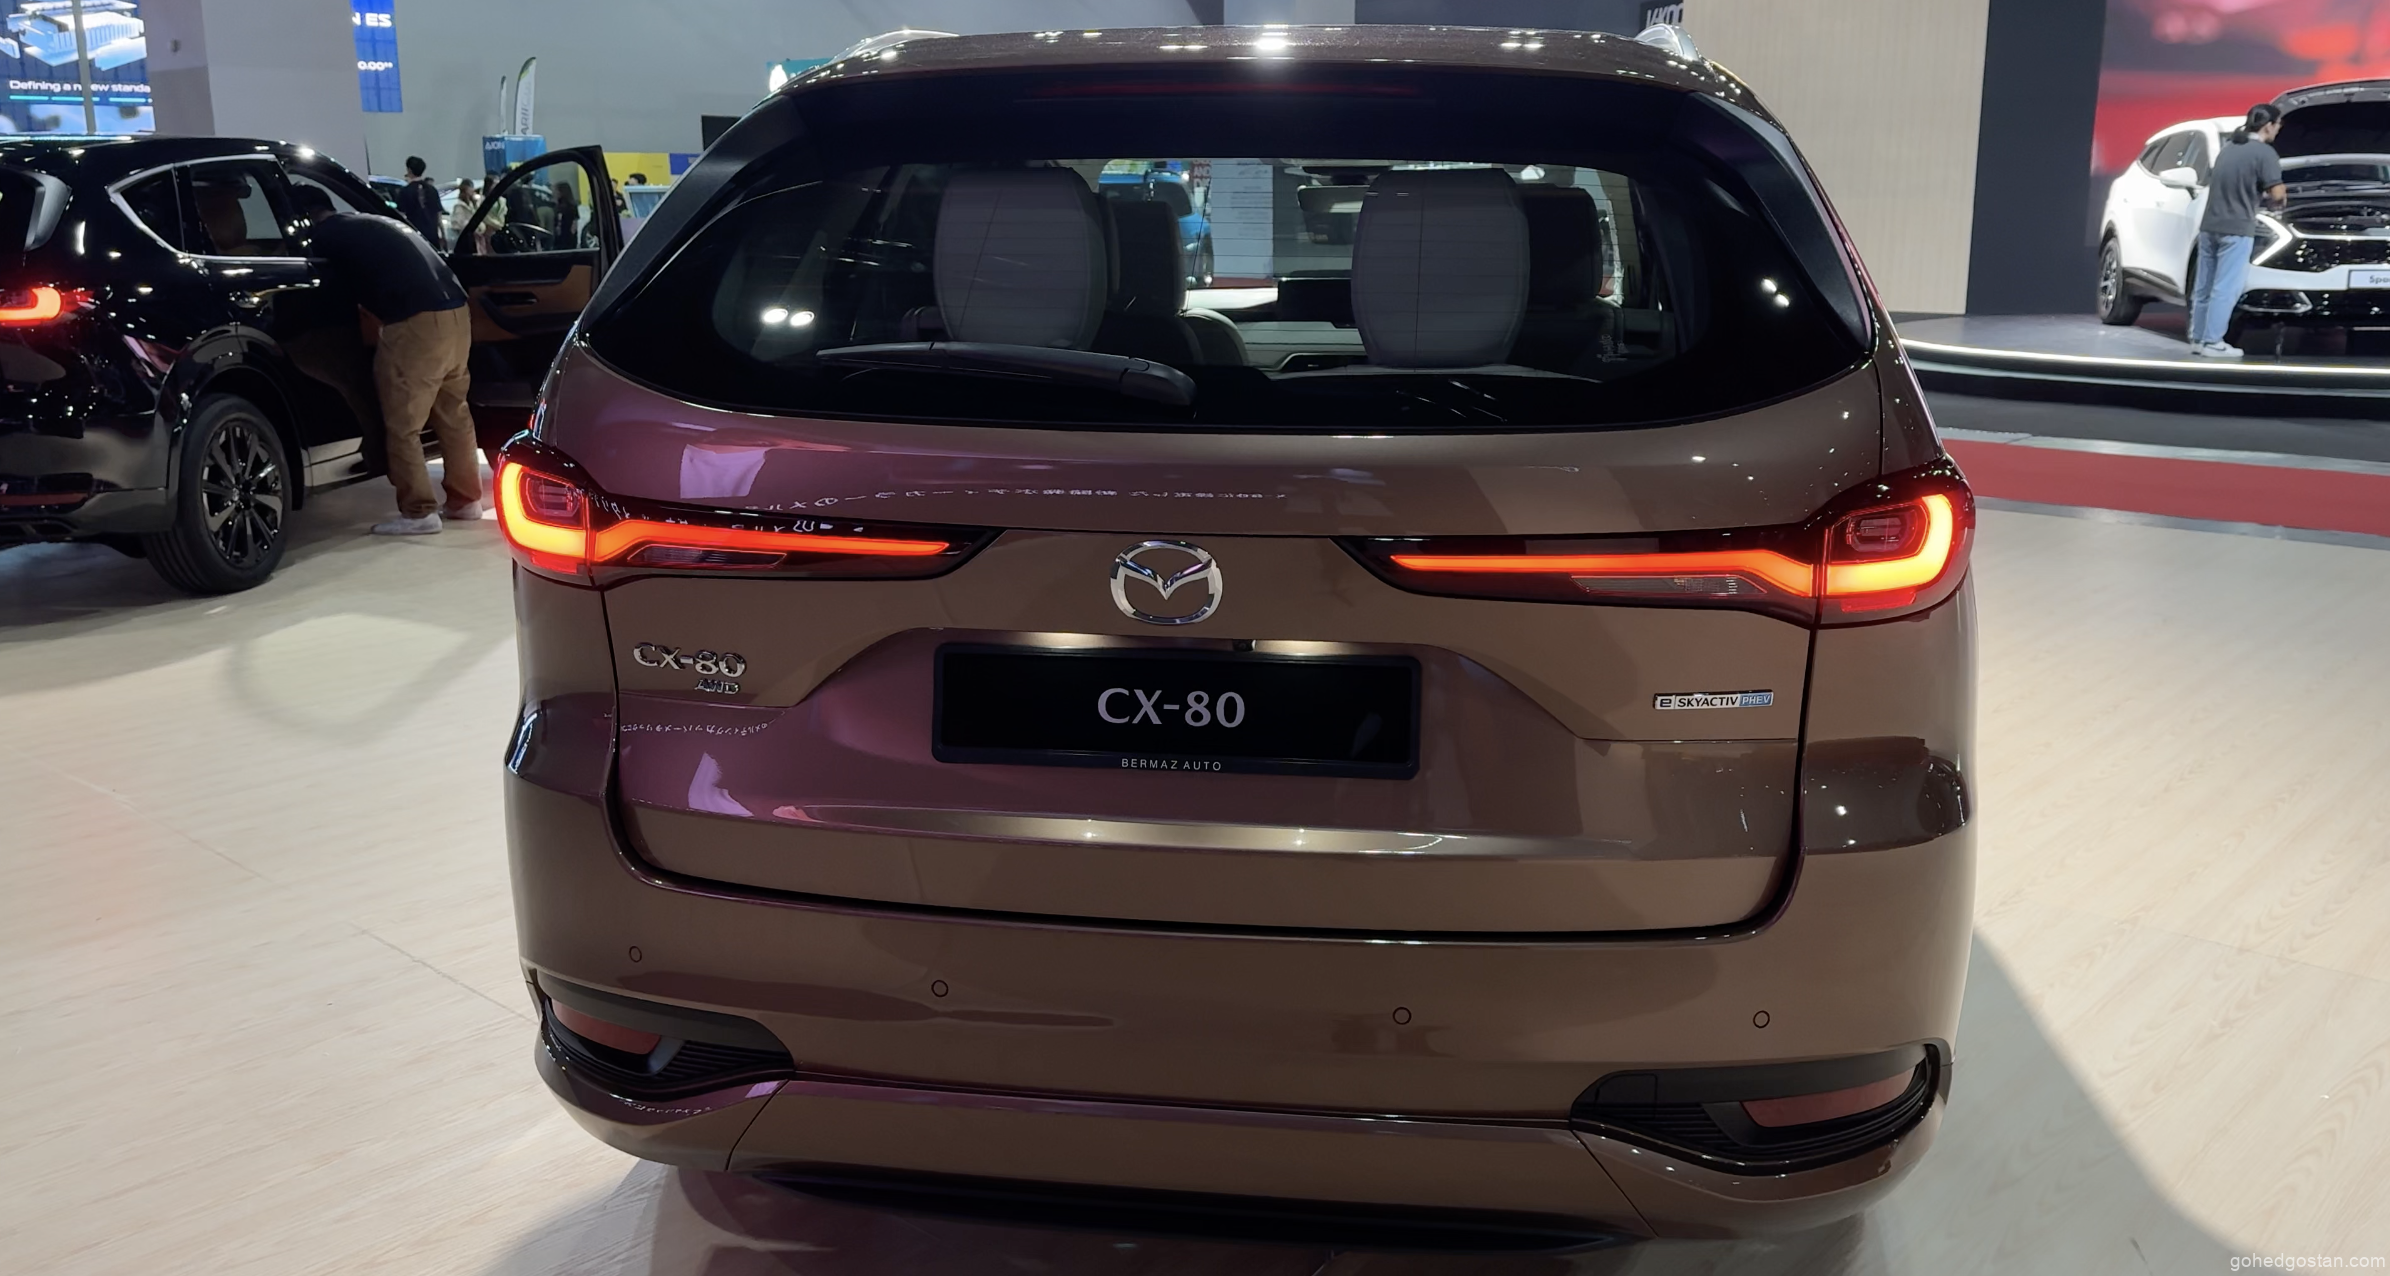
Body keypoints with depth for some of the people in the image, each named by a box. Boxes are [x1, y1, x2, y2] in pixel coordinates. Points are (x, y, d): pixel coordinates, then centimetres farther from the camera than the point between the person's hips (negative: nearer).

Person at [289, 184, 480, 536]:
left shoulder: (324, 236, 5)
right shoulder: (371, 224, 28)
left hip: (417, 321, -8)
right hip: (454, 312, 8)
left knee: (403, 424, -1)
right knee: (453, 414, 17)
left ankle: (418, 512, 0)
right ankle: (465, 499, 23)